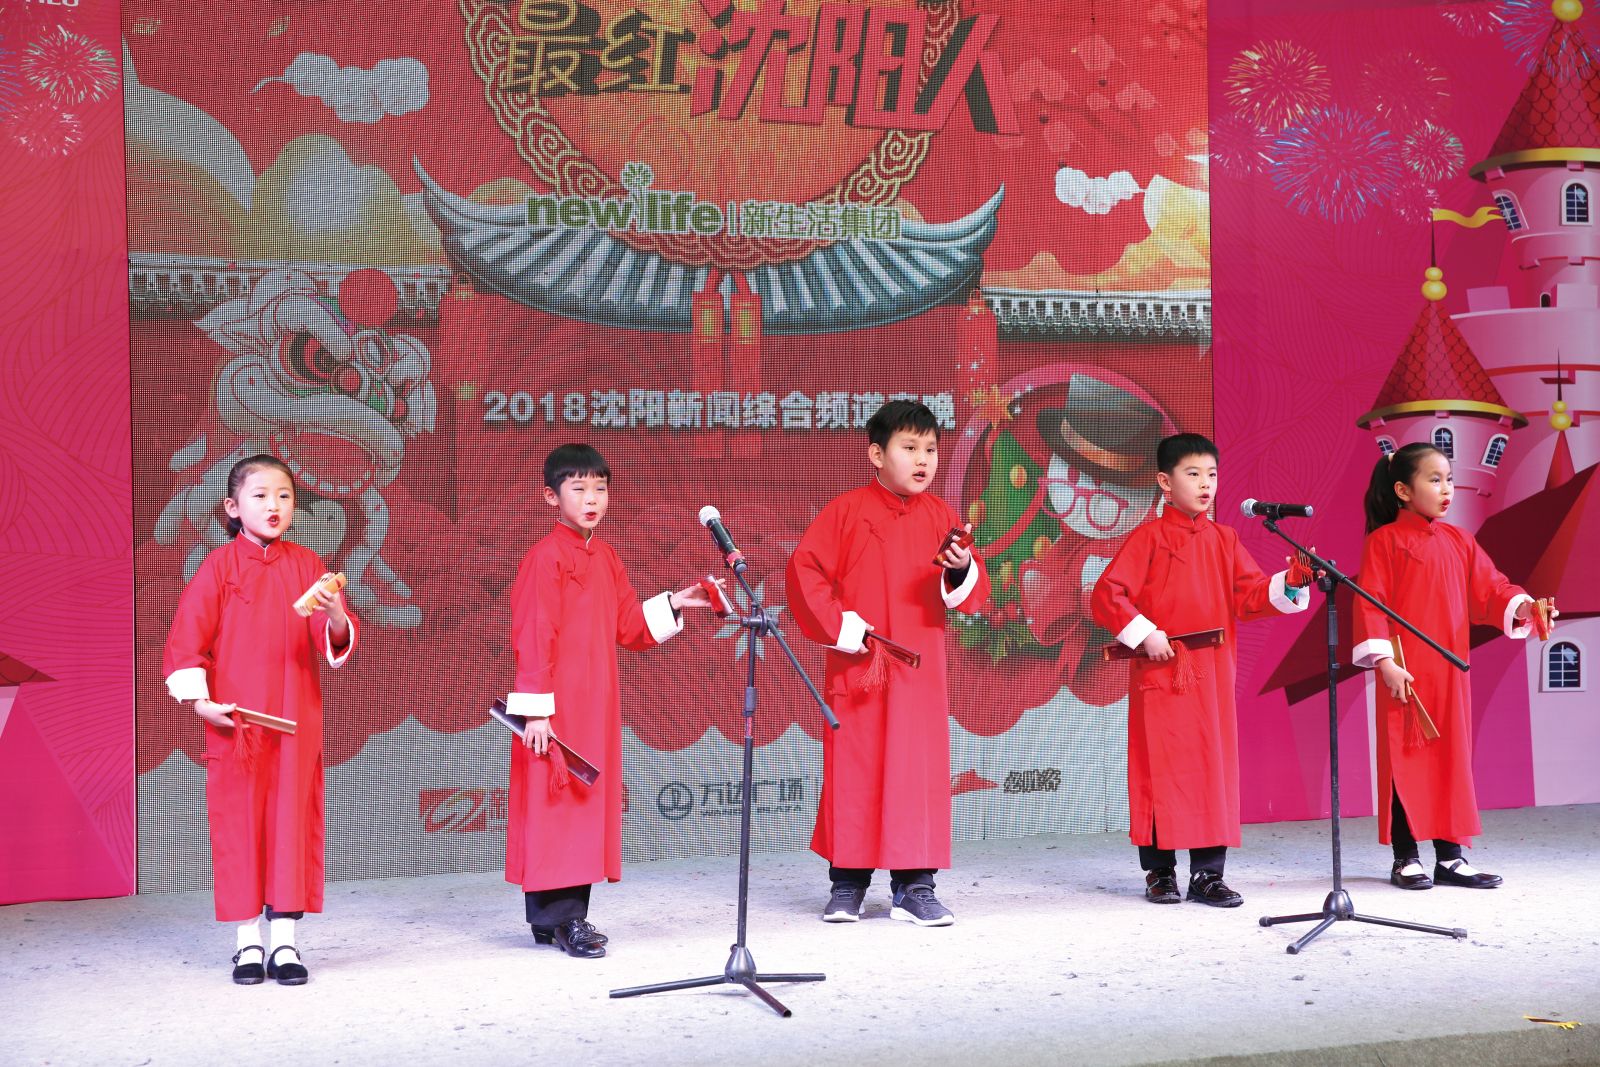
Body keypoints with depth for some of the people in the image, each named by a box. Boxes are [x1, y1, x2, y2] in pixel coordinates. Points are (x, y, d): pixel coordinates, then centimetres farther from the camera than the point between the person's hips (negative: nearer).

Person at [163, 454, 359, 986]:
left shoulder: (306, 565, 5)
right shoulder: (219, 567, -1)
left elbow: (335, 641, -2)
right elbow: (187, 638, -2)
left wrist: (335, 618, -25)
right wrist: (198, 698, -13)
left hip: (295, 721, 2)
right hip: (234, 721, -2)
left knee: (292, 819, 3)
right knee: (239, 821, 3)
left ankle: (284, 940, 10)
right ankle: (248, 941, 12)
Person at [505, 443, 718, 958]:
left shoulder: (606, 558, 14)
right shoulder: (545, 556, -10)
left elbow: (629, 627, 17)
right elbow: (532, 639, -14)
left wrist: (673, 604, 6)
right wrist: (535, 710, -18)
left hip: (598, 704, 8)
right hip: (558, 708, -8)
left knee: (589, 800, 10)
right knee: (556, 802, -5)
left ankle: (565, 915, 19)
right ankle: (560, 916, 0)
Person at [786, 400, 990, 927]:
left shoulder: (939, 516, 7)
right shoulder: (846, 511, -2)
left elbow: (973, 594, 4)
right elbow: (804, 570, -7)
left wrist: (961, 572, -18)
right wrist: (840, 627, -11)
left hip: (919, 672, 2)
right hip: (858, 668, -2)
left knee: (920, 772, 1)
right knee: (852, 772, 4)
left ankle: (914, 886, 9)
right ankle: (847, 883, 15)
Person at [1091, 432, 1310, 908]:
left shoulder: (1224, 540, 12)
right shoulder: (1149, 537, -3)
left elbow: (1249, 595, 5)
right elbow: (1105, 595, -8)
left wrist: (1286, 586, -12)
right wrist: (1143, 634, -15)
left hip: (1213, 673, 5)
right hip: (1161, 673, -5)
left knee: (1215, 766, 5)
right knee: (1161, 767, -1)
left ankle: (1208, 872, 11)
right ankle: (1160, 872, 9)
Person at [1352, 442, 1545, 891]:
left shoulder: (1459, 541, 12)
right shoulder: (1385, 540, -5)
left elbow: (1488, 588, 7)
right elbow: (1371, 603, -10)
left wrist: (1521, 605, -13)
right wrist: (1384, 660, -17)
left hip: (1450, 670, 6)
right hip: (1404, 673, -6)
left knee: (1453, 757, 8)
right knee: (1404, 758, 0)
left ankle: (1450, 856, 15)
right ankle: (1405, 858, 8)